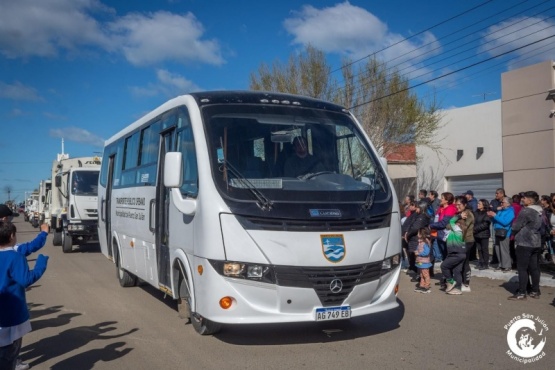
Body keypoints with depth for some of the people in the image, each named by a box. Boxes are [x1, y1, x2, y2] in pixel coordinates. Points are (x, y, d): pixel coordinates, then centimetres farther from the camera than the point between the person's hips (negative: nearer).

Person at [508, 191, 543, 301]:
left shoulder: (526, 211, -17)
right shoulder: (540, 211, 7)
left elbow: (515, 227, -13)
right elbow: (541, 226, 18)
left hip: (524, 243, -8)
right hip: (536, 243, 8)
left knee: (522, 268, -2)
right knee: (534, 268, 12)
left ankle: (521, 293, 1)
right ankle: (535, 291, 19)